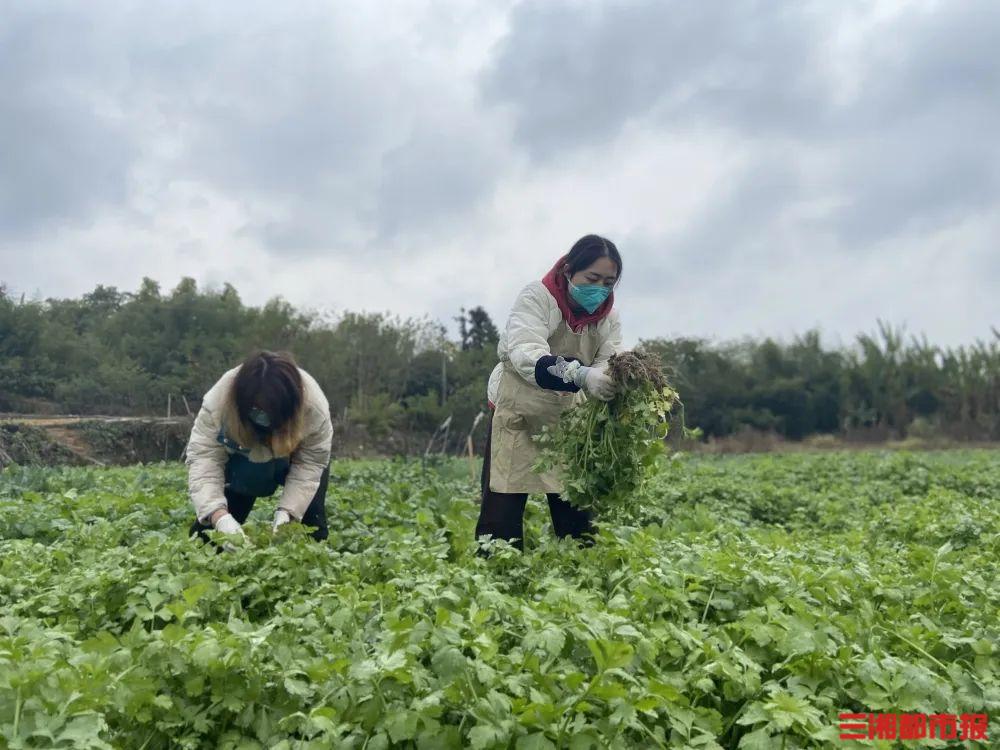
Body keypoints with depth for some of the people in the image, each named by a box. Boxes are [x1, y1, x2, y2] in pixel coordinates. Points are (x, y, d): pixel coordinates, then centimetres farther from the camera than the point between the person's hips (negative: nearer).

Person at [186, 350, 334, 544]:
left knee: (311, 518, -10)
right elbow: (203, 456, -38)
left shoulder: (314, 405, -38)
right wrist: (220, 516, -52)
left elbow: (310, 463, -30)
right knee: (210, 517, -10)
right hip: (242, 458, 1)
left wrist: (286, 512, -43)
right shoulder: (219, 400, -37)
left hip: (294, 458, 0)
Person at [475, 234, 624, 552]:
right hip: (518, 412, -4)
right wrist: (581, 374, -50)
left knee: (577, 511, 8)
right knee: (502, 514, -4)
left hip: (569, 417, 4)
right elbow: (526, 354, -34)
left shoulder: (608, 315, -2)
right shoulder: (536, 297, -18)